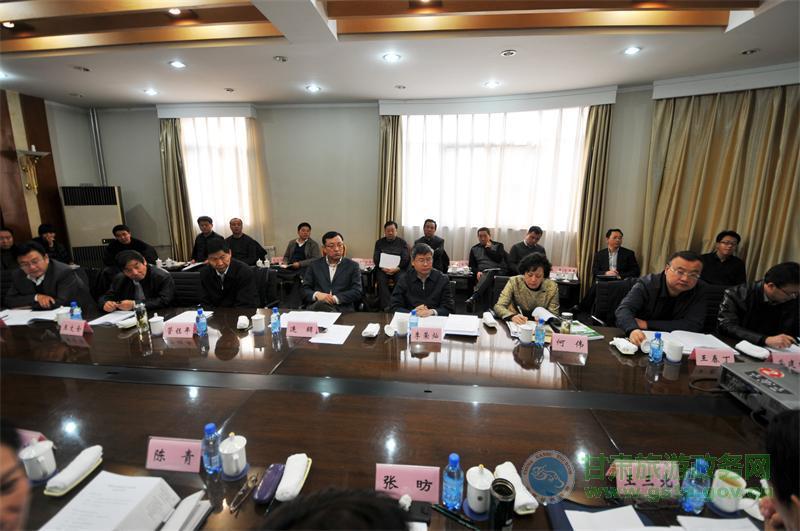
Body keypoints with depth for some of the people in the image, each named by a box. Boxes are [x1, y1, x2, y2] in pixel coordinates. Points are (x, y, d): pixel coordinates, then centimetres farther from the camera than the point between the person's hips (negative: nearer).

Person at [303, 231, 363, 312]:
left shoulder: (352, 266, 9)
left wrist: (335, 298, -15)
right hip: (317, 306, 1)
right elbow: (305, 289, 12)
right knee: (321, 304, -37)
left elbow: (357, 292, 0)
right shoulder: (315, 265, 15)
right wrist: (316, 295, -11)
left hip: (342, 309, -1)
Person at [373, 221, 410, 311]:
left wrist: (397, 268, -18)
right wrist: (383, 268, -13)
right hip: (382, 268, 1)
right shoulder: (379, 242, 16)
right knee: (381, 280, -30)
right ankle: (387, 306, -34)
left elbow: (406, 258, 0)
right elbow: (375, 259, 7)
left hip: (399, 268, -1)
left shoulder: (402, 242, 12)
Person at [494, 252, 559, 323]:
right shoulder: (514, 282, -12)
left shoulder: (552, 287, -9)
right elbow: (498, 306, -16)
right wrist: (512, 316, -36)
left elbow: (554, 315, -4)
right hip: (515, 325, -1)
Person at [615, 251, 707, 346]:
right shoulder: (647, 284, -14)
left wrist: (647, 324, -20)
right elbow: (624, 309, -29)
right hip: (642, 341, -2)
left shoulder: (699, 289, -6)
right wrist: (633, 330, -51)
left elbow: (693, 325, -15)